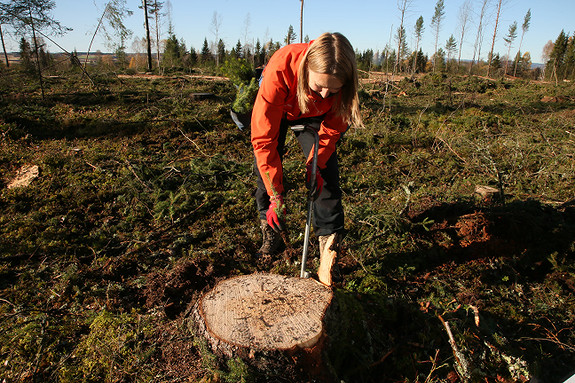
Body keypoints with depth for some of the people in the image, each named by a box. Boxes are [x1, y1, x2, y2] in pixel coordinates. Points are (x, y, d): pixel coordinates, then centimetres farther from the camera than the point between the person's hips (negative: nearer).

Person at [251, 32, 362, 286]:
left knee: (325, 175, -11)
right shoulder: (279, 70, -43)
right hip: (277, 110, -1)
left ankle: (329, 252, -5)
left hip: (314, 116, 1)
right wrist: (276, 195, -38)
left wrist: (315, 163, -24)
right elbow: (263, 137, -39)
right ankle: (271, 235, 11)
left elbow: (332, 128, -15)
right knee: (265, 170, -10)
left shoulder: (343, 79, -35)